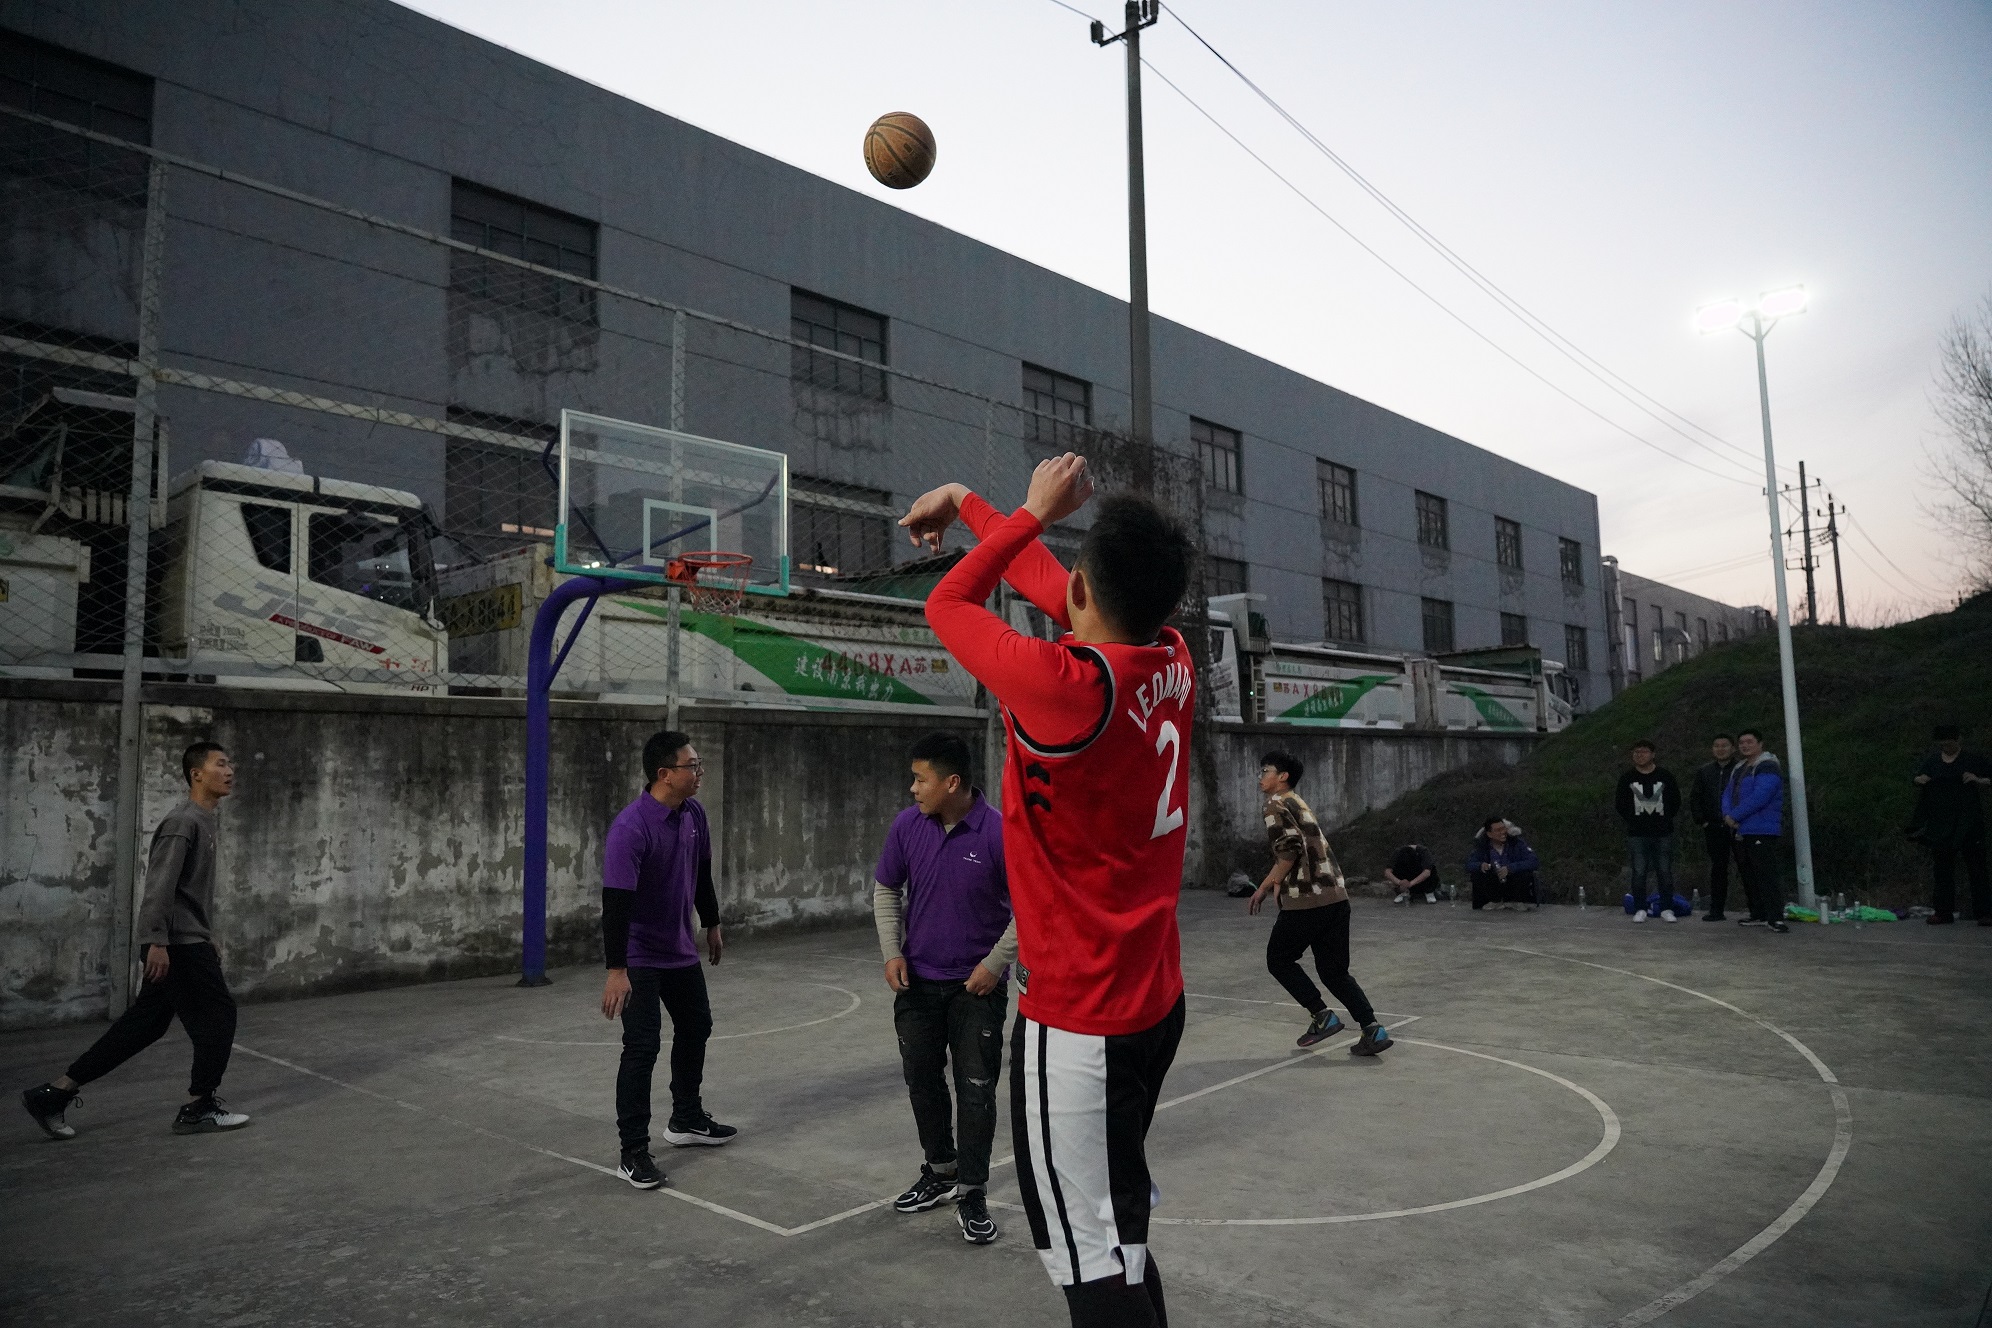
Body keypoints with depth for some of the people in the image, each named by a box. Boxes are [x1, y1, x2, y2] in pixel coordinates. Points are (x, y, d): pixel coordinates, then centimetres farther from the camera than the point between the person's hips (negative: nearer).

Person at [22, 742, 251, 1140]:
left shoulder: (208, 822, 16)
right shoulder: (182, 822, -15)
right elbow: (160, 885, -22)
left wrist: (208, 940, 25)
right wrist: (157, 941, -26)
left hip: (190, 942, 10)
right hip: (177, 944, -10)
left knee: (143, 1025, 12)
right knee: (217, 1015, -3)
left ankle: (54, 1092, 18)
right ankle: (199, 1108, 7)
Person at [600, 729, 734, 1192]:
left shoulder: (694, 814, -3)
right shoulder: (631, 826, -26)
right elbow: (615, 901, -28)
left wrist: (712, 924, 21)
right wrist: (616, 970, -30)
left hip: (681, 950, 8)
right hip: (638, 956, -8)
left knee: (695, 1029, 19)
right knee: (642, 1048, -8)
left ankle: (686, 1119, 39)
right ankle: (633, 1152, 5)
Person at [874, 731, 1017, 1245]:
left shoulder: (998, 832, -18)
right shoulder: (908, 825, -5)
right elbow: (885, 890, 9)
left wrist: (996, 963, -13)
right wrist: (891, 952, -1)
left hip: (976, 986, -4)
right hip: (917, 981, 4)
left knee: (976, 1090, 0)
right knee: (922, 1080, 15)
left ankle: (972, 1195, 15)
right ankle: (940, 1171, 36)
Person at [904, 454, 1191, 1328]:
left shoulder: (1067, 687, -26)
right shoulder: (1173, 664, -3)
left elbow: (948, 606, -8)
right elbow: (1051, 586, 13)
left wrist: (1035, 512, 3)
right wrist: (968, 504, 24)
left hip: (1075, 1021, -8)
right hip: (1156, 1000, 9)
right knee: (1117, 1232, 24)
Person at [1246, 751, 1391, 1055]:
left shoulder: (1277, 805, -5)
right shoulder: (1301, 805, 23)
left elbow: (1290, 850, -18)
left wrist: (1264, 887, -9)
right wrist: (1276, 883, 24)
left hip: (1306, 900, -8)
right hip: (1336, 896, 8)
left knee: (1279, 960, 10)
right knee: (1334, 971, 13)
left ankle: (1322, 1016, 4)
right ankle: (1372, 1030, 3)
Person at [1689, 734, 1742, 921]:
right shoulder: (1704, 772, 13)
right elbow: (1694, 798, 15)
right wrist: (1701, 821, 5)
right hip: (1714, 828, 4)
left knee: (1745, 867, -1)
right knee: (1718, 869, 6)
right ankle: (1716, 910, 9)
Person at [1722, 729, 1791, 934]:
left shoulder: (1768, 767, -10)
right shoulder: (1739, 768, 20)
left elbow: (1759, 797, -20)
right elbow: (1728, 794, 16)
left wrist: (1734, 816, -14)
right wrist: (1727, 815, -4)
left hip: (1762, 831, -9)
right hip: (1741, 831, 9)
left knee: (1768, 874, -12)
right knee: (1749, 876, 13)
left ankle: (1776, 917, -13)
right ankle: (1758, 915, 20)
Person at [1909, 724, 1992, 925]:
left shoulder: (1973, 760, 2)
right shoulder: (1931, 761, 11)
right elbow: (1917, 778, 22)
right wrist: (1920, 779, 1)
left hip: (1969, 824, -3)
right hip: (1940, 824, 3)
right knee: (1942, 868, 5)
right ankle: (1943, 911, 10)